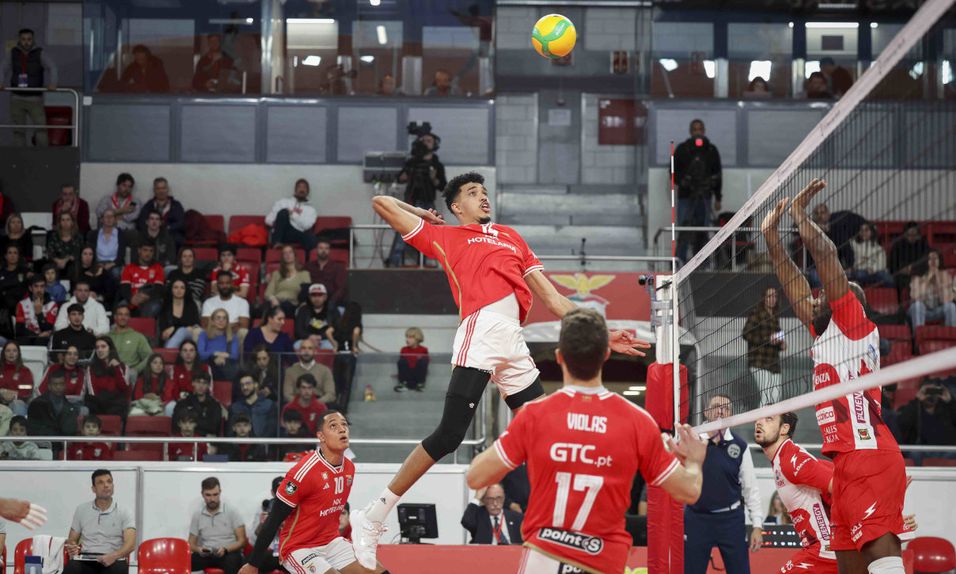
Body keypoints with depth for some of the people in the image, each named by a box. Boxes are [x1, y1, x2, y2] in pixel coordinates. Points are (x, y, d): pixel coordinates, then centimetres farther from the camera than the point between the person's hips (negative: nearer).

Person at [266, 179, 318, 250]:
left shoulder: (310, 209, 20)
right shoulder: (283, 202, 21)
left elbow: (306, 225, -1)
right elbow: (268, 220, 12)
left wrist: (292, 214, -6)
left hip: (297, 235, -1)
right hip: (280, 234, 1)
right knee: (284, 212, -28)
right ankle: (277, 243, -31)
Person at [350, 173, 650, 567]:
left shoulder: (511, 238, 28)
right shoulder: (445, 237, 15)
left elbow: (550, 298, 26)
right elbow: (381, 203, 16)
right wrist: (423, 214, 29)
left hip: (514, 347, 6)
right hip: (480, 338, -6)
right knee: (448, 436, -13)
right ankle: (372, 517, -5)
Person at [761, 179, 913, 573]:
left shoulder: (854, 325, 2)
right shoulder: (824, 334, 23)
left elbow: (826, 254, -5)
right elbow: (797, 292, 30)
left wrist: (799, 214, 7)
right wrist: (772, 238, 31)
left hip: (869, 455, -9)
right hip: (847, 461, 9)